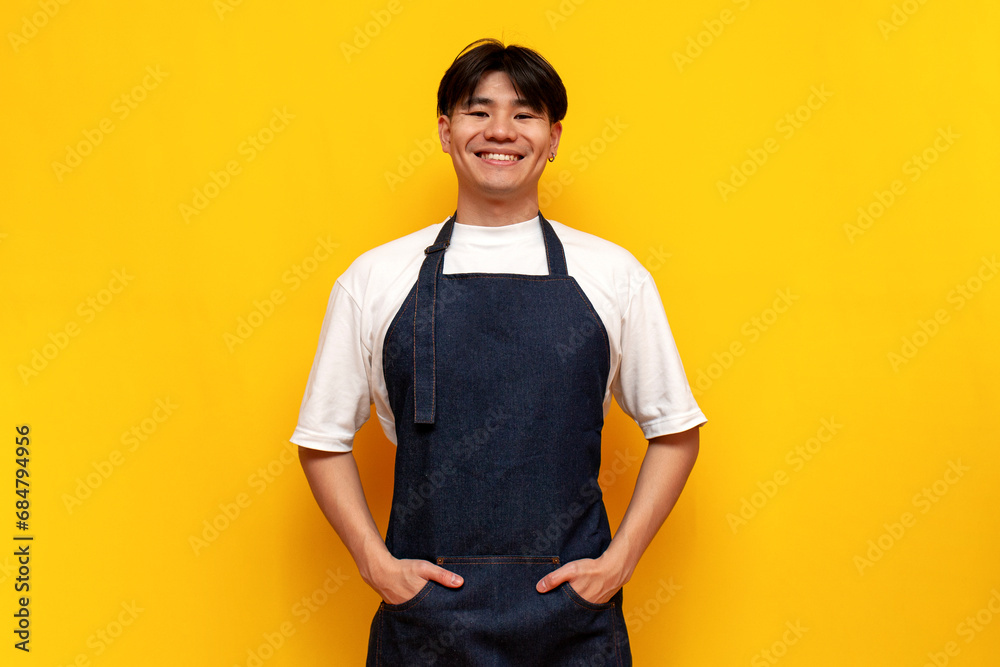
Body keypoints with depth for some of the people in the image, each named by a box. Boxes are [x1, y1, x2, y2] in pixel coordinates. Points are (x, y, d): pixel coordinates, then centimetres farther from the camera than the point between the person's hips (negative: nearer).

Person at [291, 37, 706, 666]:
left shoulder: (614, 274, 1)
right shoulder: (373, 279, 1)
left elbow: (675, 430, 6)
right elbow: (324, 438, 7)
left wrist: (619, 560, -2)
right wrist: (377, 562, -3)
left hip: (571, 612, 0)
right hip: (424, 614, 0)